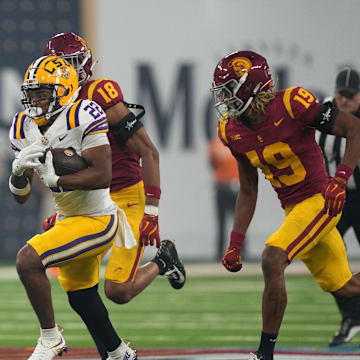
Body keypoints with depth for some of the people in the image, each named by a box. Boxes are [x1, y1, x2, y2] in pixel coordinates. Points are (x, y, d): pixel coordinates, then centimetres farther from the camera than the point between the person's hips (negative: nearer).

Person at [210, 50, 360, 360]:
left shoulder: (292, 104, -21)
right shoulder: (232, 131, 1)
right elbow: (248, 192, 11)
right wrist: (236, 243, 5)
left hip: (320, 200, -7)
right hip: (293, 208, 7)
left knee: (272, 261, -24)